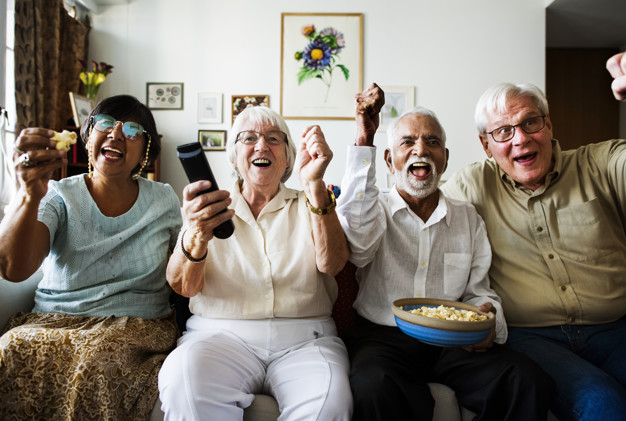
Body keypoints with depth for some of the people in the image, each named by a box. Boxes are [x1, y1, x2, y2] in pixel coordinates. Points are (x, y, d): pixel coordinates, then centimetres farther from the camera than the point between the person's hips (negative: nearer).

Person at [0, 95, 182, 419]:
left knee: (97, 368, -32)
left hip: (136, 324, 0)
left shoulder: (164, 200, 6)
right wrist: (29, 197, -32)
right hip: (51, 322, 1)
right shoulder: (59, 197, 2)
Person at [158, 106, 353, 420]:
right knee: (183, 382, -33)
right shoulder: (209, 208, 12)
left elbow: (332, 264, -7)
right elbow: (184, 287, -3)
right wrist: (195, 236, -27)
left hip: (303, 338, 1)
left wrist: (315, 184, -20)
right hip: (221, 334, 0)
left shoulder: (309, 206, 14)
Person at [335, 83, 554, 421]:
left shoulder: (468, 218, 16)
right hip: (383, 335, -3)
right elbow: (357, 241, -21)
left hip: (453, 340, 3)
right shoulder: (375, 210, 5)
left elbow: (478, 291, 15)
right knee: (373, 387, -35)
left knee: (529, 382, -22)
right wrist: (364, 140, -22)